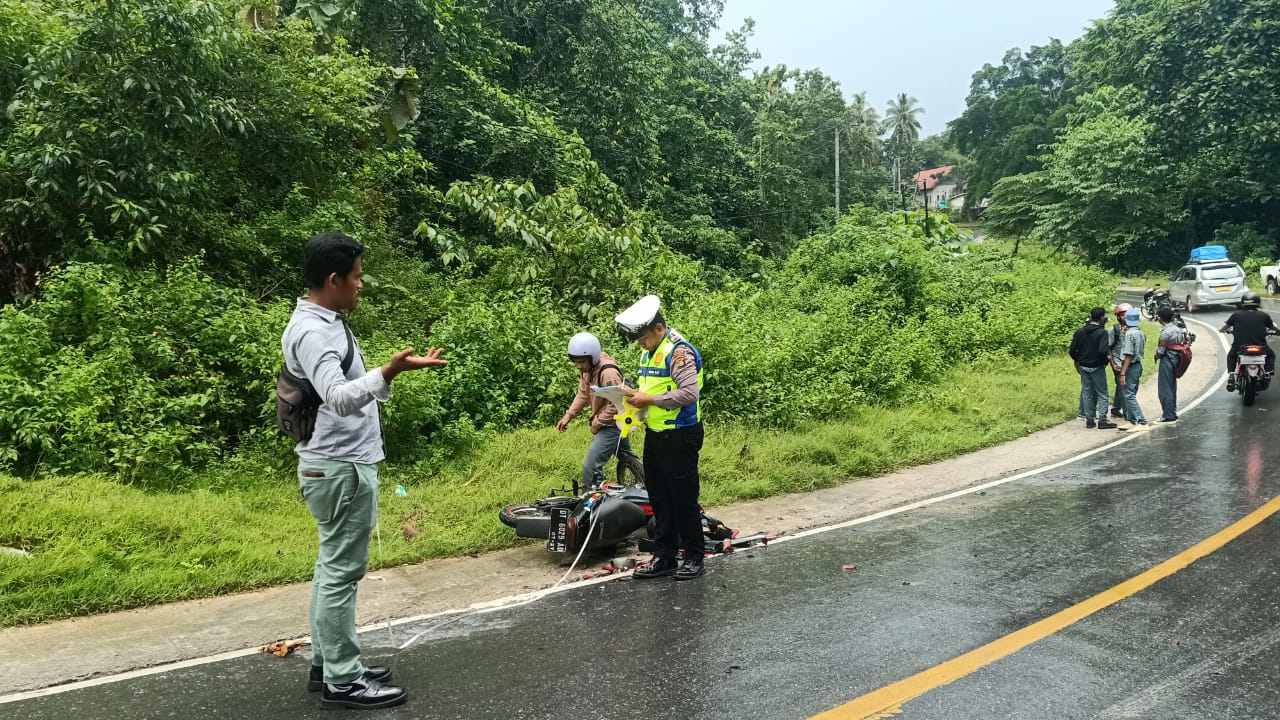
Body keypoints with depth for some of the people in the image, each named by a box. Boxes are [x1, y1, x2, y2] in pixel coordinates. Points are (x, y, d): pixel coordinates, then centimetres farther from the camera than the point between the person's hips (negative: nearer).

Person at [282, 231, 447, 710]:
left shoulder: (324, 323, 13)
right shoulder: (313, 332, -20)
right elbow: (339, 398, -35)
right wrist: (390, 371, -48)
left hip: (340, 463, 10)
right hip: (340, 468, -10)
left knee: (333, 569, 14)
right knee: (341, 573, -4)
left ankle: (327, 665, 23)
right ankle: (342, 680, 5)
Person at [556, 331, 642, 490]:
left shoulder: (608, 373, -28)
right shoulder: (587, 368, 0)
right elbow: (583, 393, 9)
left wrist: (598, 422, -19)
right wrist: (568, 415, 0)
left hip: (612, 424, -10)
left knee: (591, 466, -14)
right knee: (626, 456, 26)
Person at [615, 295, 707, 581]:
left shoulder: (679, 351, -16)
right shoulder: (649, 353, 15)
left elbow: (689, 393, -25)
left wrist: (650, 399, -20)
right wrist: (637, 397, 6)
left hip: (679, 437, -9)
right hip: (655, 436, 9)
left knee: (683, 499, -1)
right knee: (659, 498, 12)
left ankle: (694, 558, 11)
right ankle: (664, 557, 21)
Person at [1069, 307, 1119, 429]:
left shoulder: (1080, 332, 4)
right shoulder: (1102, 332, -13)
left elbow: (1072, 351, 4)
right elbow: (1103, 350, -25)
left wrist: (1078, 362, 18)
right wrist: (1108, 356, -7)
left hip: (1084, 367, 5)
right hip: (1097, 367, -5)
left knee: (1087, 393, 11)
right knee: (1102, 394, 3)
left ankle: (1089, 420, 13)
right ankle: (1102, 420, -1)